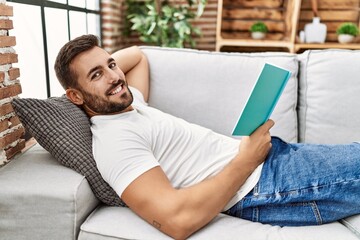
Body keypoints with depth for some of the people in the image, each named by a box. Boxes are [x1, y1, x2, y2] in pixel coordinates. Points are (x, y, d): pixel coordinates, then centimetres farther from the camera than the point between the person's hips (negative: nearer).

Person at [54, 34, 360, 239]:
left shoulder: (130, 103, 10)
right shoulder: (113, 140, -19)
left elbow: (136, 54, 29)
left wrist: (107, 63, 9)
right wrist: (246, 161, -22)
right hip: (262, 186, -9)